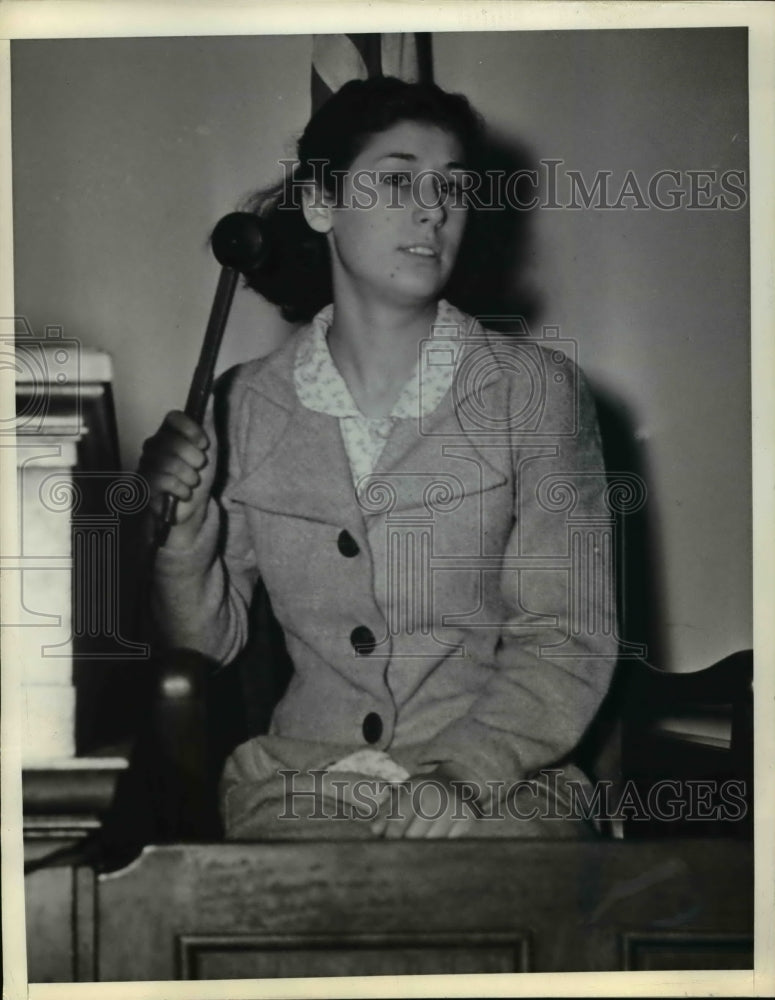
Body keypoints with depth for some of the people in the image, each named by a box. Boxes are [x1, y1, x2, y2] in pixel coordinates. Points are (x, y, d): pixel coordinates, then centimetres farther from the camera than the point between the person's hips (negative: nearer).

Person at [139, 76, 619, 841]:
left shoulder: (535, 389, -2)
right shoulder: (248, 404, 4)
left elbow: (568, 642, -5)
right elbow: (207, 642, 10)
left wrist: (462, 777, -19)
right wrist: (186, 532, -9)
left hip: (498, 778, -1)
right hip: (299, 774, 1)